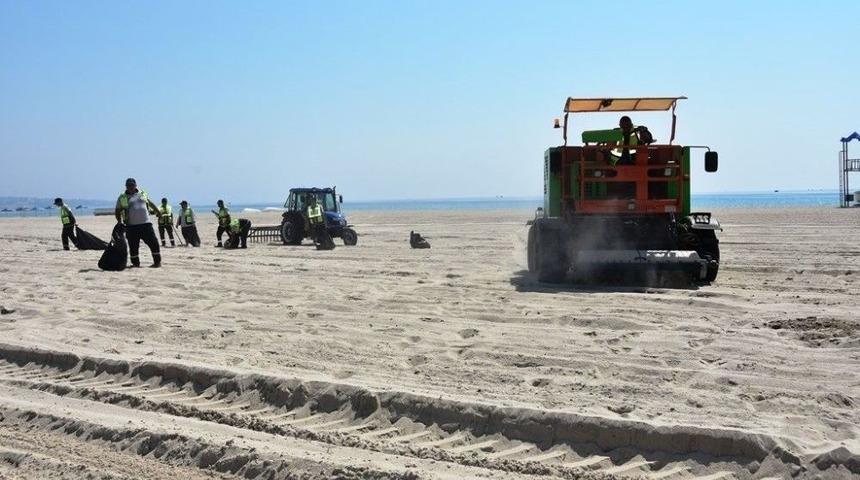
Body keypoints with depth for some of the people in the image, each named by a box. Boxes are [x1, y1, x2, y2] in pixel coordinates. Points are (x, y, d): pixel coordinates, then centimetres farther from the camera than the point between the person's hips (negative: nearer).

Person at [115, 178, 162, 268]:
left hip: (146, 223, 1)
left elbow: (150, 203, 27)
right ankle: (135, 263, 15)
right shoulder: (122, 197, 4)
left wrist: (157, 211, 27)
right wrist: (120, 222, -7)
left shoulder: (142, 193, 12)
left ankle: (157, 261, 5)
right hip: (131, 226, -1)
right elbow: (117, 211, 6)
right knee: (133, 246, 1)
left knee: (153, 242, -3)